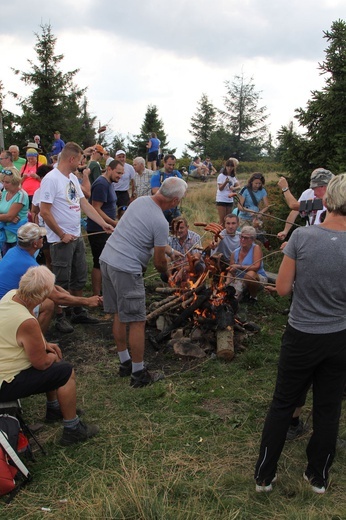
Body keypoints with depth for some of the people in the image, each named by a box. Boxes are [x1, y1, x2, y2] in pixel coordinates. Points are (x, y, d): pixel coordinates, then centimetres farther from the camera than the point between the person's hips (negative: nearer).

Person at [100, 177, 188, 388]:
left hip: (107, 259, 9)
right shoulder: (160, 223, -16)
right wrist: (167, 272, 15)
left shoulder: (140, 201, 8)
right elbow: (159, 262, -6)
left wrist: (169, 249, 27)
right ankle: (139, 374, 10)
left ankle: (125, 363, 30)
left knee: (119, 315, 18)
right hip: (126, 269, -9)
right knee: (137, 322, 1)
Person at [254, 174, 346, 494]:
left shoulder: (301, 236, -17)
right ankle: (319, 477, 36)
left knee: (282, 405, 16)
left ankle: (264, 476, 28)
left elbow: (282, 288, -10)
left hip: (301, 337, -1)